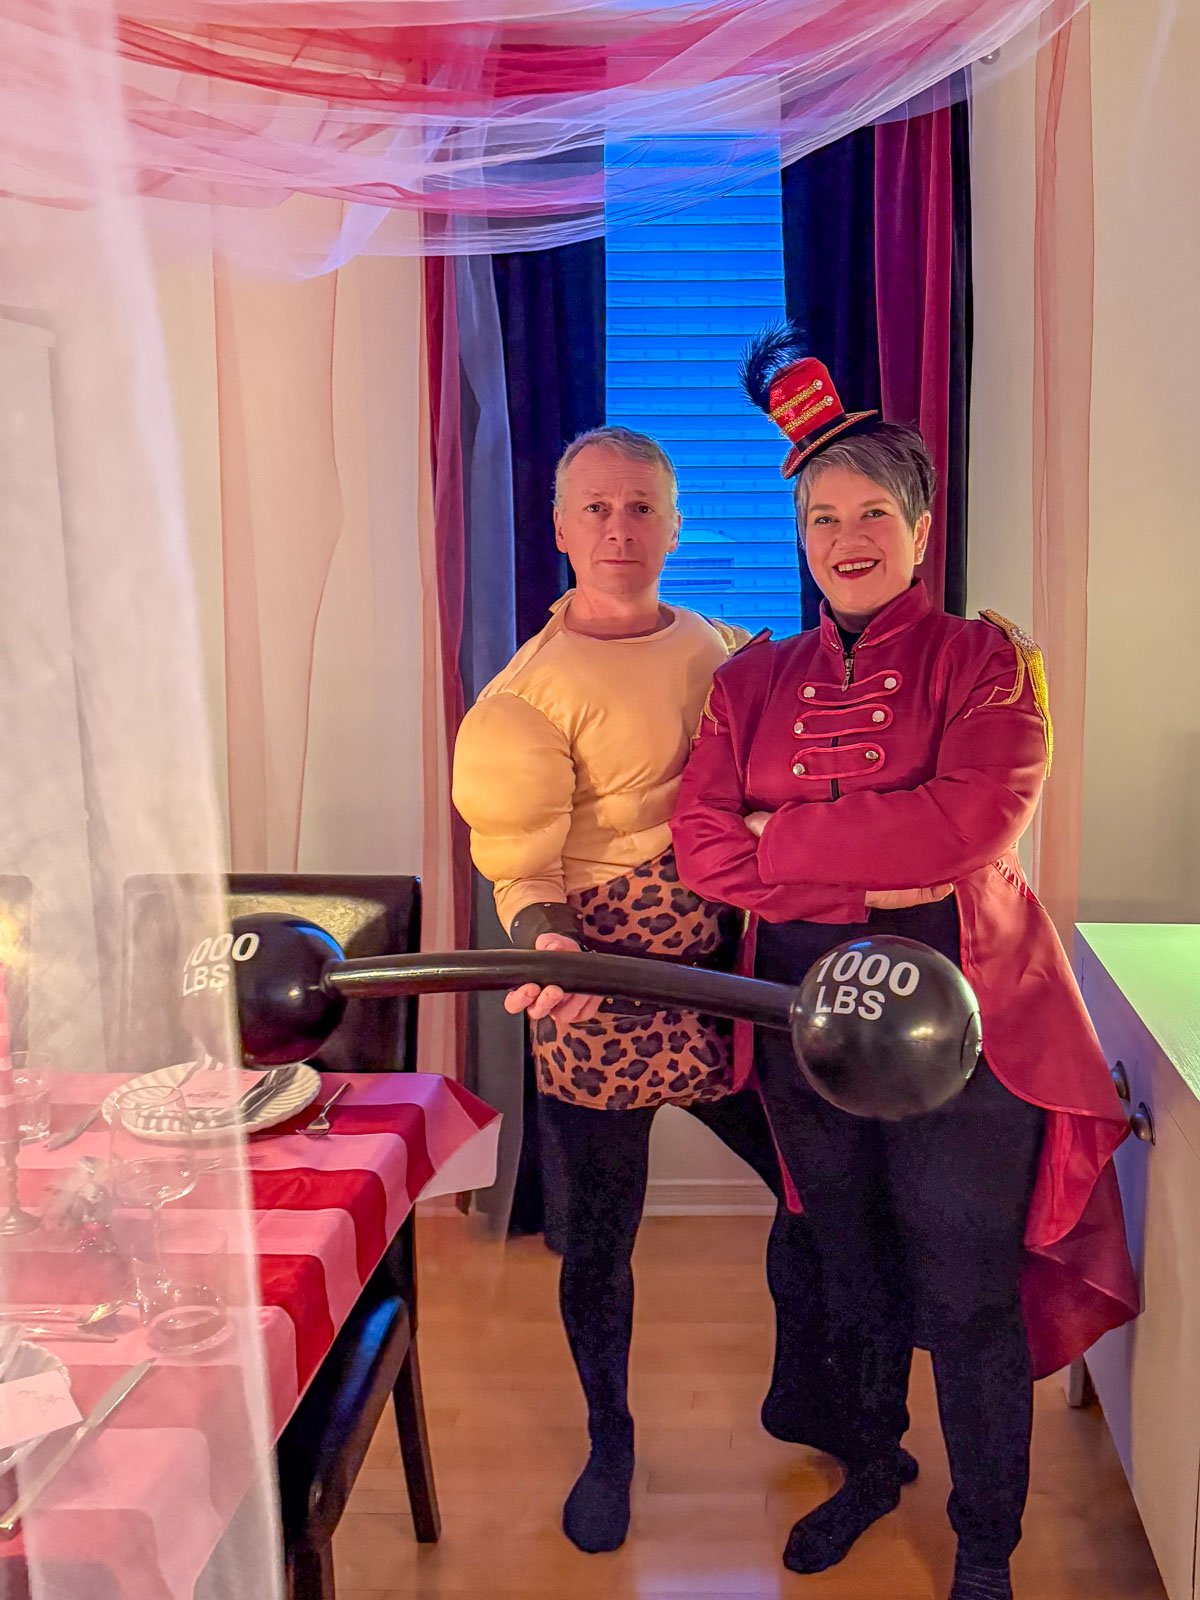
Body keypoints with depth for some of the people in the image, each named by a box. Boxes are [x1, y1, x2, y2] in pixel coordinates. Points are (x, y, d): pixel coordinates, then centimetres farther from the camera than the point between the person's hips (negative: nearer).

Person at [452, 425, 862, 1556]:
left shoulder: (722, 651, 10)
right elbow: (521, 872, -13)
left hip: (728, 985, 5)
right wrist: (547, 947, -30)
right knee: (598, 1239, 9)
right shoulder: (525, 696, -7)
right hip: (598, 1005, -4)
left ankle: (801, 1397, 38)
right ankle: (608, 1446, 36)